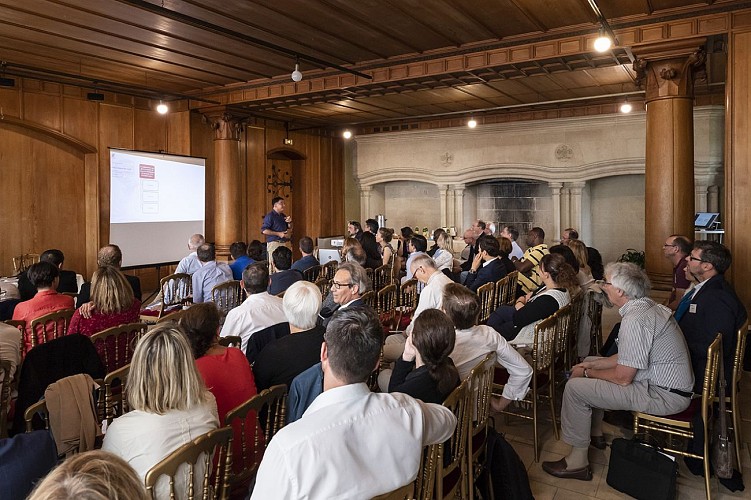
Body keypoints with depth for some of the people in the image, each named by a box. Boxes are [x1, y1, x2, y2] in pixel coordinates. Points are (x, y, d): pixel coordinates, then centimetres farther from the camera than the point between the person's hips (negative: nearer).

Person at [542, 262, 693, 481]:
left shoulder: (635, 320, -27)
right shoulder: (647, 306, 5)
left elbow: (623, 377, -23)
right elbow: (628, 357, 14)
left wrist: (587, 373, -6)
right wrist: (591, 365, 8)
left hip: (664, 395, -11)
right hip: (670, 382, 11)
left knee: (575, 387, -14)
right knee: (589, 364, 19)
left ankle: (578, 461, -1)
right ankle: (595, 434, 30)